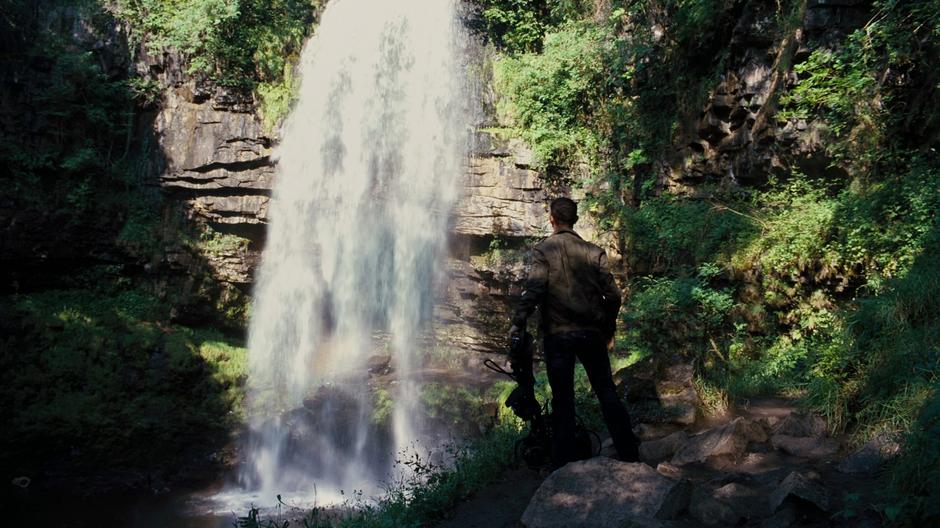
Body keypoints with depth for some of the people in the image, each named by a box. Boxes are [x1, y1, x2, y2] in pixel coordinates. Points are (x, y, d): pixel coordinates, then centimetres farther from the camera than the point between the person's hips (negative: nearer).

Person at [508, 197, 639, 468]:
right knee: (607, 393, 11)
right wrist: (609, 329, 15)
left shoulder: (543, 250, -4)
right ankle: (629, 454, 14)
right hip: (591, 333, 2)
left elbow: (533, 290, -16)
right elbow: (612, 295, 3)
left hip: (557, 334, -2)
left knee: (562, 399, 3)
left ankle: (563, 464, 6)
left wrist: (518, 323, -9)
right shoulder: (593, 251, 4)